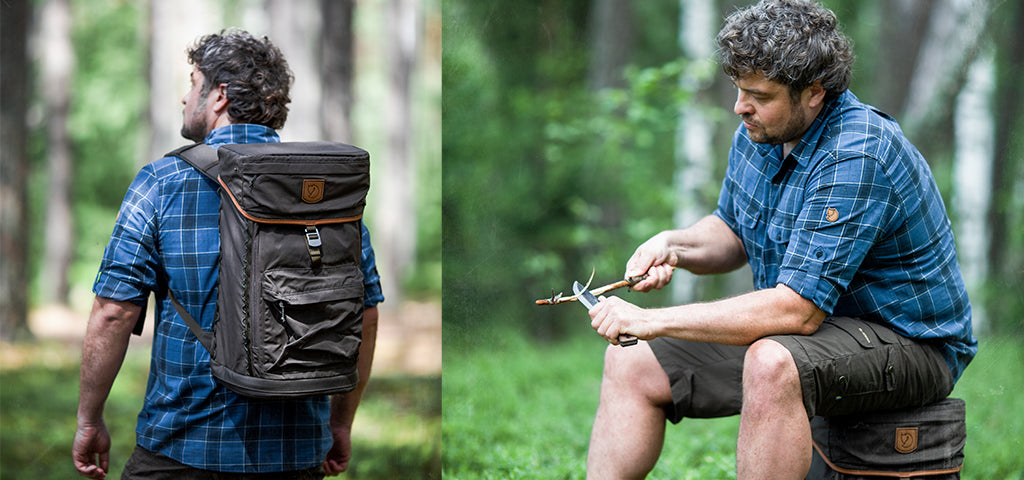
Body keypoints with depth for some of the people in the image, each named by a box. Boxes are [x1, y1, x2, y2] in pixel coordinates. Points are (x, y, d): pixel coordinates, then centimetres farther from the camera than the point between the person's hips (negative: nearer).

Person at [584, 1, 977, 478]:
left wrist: (652, 320, -31)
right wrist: (673, 245, -7)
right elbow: (731, 232, 17)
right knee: (631, 361, 1)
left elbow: (797, 309, -33)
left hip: (908, 346, -9)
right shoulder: (758, 133, 0)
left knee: (771, 364, -39)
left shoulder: (855, 158, -28)